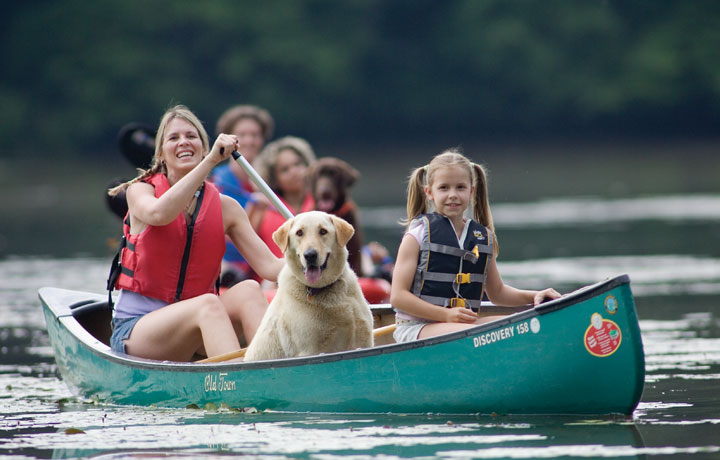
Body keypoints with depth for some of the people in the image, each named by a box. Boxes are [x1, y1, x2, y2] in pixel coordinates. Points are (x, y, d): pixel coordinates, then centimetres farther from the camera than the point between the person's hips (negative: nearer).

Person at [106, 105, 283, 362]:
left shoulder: (225, 208, 7)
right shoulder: (140, 191, -1)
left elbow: (268, 265, -3)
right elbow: (158, 213, -27)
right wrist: (211, 161, -31)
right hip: (134, 329, -4)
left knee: (248, 290, -25)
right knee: (208, 304, -33)